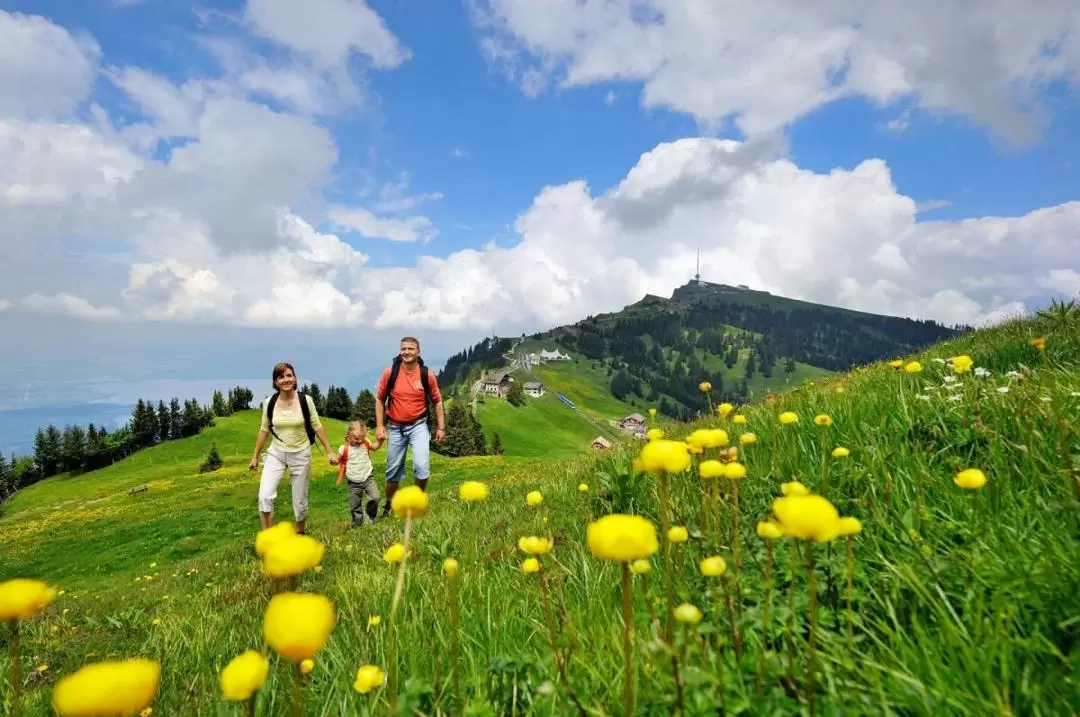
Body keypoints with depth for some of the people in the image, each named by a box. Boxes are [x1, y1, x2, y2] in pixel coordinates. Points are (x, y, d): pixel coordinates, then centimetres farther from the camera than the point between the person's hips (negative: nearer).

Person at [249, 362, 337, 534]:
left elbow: (317, 427, -4)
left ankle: (300, 535, 33)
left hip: (301, 455, -1)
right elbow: (264, 430, 5)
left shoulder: (305, 400, -12)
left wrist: (329, 452, -3)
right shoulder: (269, 403, -8)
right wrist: (255, 456, 10)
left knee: (300, 501, 9)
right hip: (276, 454, 1)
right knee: (265, 496, -17)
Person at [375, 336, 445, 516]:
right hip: (395, 427, 1)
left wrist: (441, 427, 0)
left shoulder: (427, 375, -9)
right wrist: (380, 426, -5)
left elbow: (437, 401, 2)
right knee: (393, 470, 11)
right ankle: (389, 505, 34)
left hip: (418, 425, -1)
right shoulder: (389, 372, -9)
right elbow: (380, 400, 1)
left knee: (421, 466, -18)